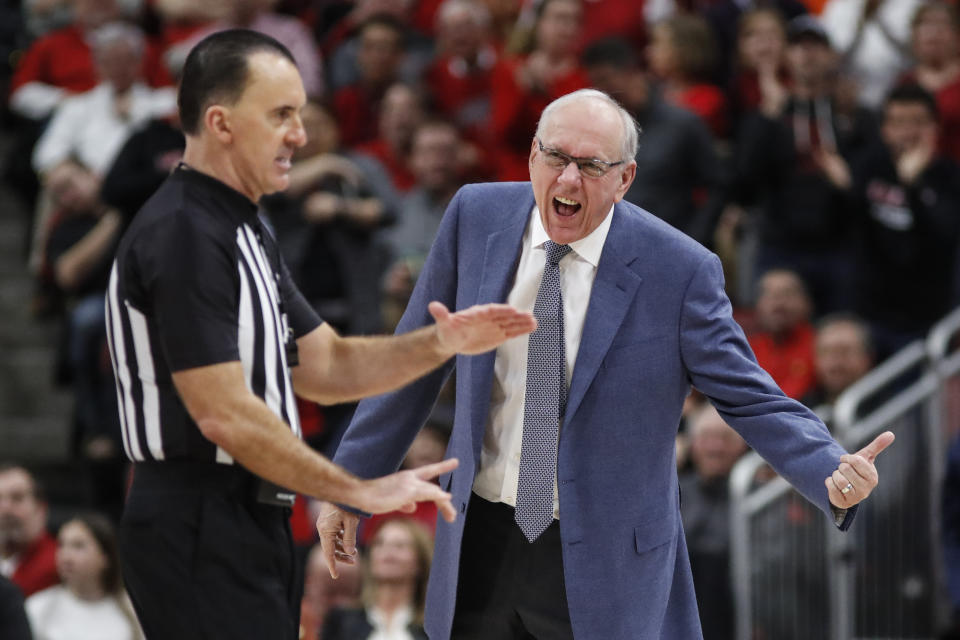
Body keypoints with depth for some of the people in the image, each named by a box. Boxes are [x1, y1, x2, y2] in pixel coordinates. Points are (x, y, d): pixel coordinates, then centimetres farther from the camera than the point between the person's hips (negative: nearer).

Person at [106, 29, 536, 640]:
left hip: (252, 522, 10)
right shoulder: (182, 234, -17)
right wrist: (363, 491, -18)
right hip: (200, 529, -10)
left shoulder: (244, 230, 16)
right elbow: (225, 414, -23)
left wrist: (440, 343, 1)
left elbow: (323, 367, 17)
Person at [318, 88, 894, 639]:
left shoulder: (679, 270, -12)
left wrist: (834, 474, -27)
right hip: (484, 544, 3)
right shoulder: (477, 216, -1)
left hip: (604, 564, -3)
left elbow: (750, 399, -9)